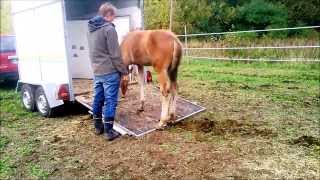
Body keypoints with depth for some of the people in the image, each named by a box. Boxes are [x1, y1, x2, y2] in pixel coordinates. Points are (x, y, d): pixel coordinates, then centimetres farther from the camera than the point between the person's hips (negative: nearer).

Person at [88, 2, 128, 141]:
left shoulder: (91, 29, 11)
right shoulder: (109, 29, -15)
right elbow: (115, 54, -16)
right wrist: (124, 71, -9)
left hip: (96, 72, 8)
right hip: (110, 72, -8)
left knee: (98, 99, 15)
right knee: (110, 101, -1)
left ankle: (98, 126, 28)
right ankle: (109, 131, 5)